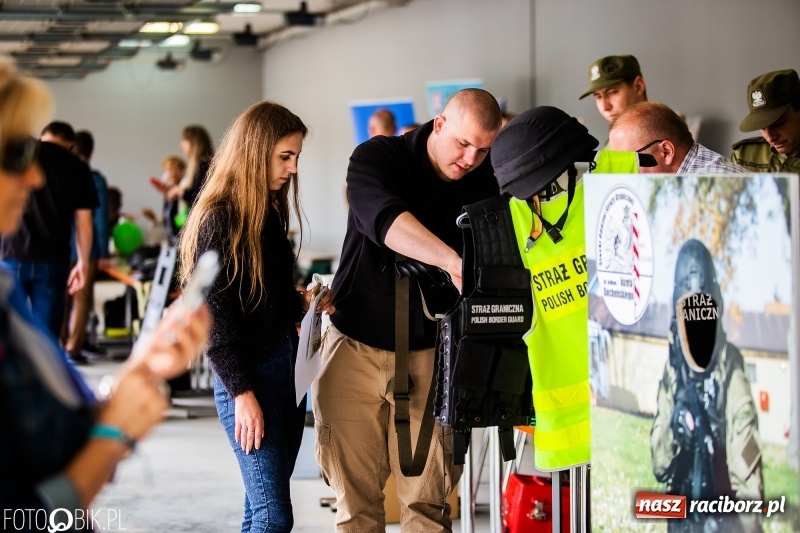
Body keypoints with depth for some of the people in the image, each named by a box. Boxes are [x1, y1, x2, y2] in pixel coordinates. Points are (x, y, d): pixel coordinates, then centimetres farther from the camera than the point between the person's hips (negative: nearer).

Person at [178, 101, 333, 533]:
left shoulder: (269, 212, 12)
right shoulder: (218, 220, -13)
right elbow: (214, 314, -15)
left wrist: (302, 302, 3)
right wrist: (241, 393, -17)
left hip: (286, 363, 8)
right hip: (249, 375, -8)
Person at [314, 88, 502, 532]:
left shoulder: (487, 183, 0)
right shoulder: (377, 157, -11)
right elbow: (384, 218, -32)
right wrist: (452, 261, -47)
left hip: (428, 353, 2)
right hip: (356, 346, -2)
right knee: (355, 495, 4)